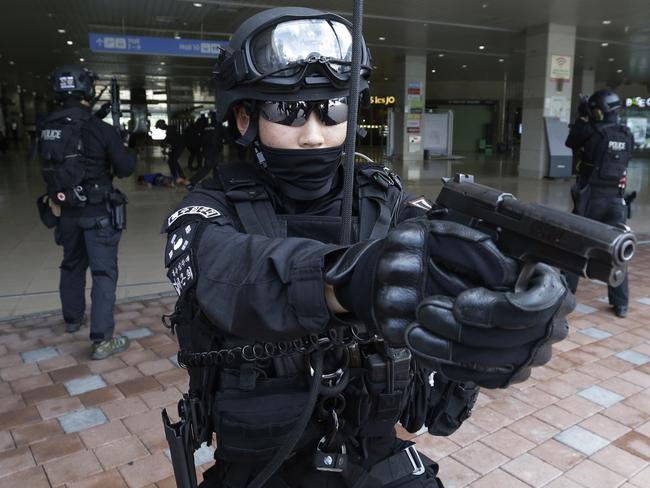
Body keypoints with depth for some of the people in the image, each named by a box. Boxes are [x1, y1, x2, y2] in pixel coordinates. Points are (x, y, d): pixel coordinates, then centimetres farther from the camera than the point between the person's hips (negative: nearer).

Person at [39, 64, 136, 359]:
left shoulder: (46, 128, -1)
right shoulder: (99, 129, -17)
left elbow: (50, 164, 14)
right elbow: (125, 168, -10)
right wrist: (127, 153, 10)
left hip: (66, 210, 6)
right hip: (98, 211, -5)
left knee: (72, 265, 23)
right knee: (104, 272, -2)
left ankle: (73, 318, 41)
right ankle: (102, 340, -4)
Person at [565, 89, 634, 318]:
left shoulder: (593, 132, -11)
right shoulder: (627, 135, 4)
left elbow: (570, 142, 5)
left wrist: (582, 118, 14)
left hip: (591, 197, -4)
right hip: (616, 199, 4)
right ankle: (620, 304, 11)